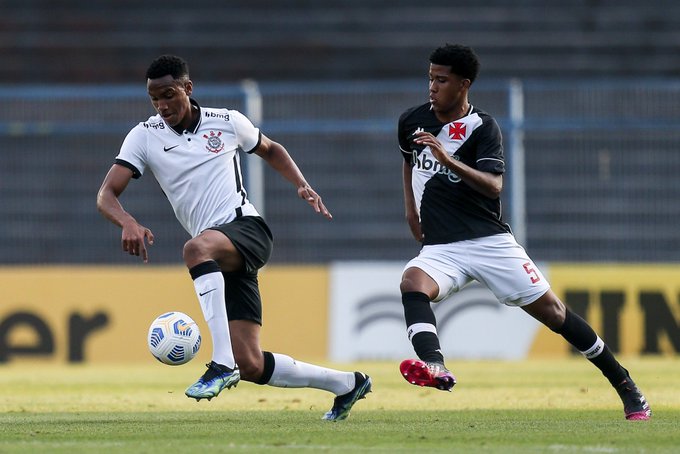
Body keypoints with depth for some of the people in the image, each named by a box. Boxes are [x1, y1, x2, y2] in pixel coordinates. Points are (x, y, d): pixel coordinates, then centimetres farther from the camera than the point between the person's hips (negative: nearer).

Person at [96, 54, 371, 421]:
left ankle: (222, 364, -43)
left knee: (197, 248, -39)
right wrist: (128, 223, -26)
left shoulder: (227, 122, 6)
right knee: (251, 367, -4)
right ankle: (347, 384, 16)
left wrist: (302, 185, 8)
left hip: (246, 228, -3)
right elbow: (107, 195, -4)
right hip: (219, 263, 3)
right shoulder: (144, 136, 5)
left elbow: (271, 150, 25)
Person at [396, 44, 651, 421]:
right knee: (412, 282, -31)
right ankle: (435, 368, -53)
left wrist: (448, 160, -34)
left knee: (551, 311, -1)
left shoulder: (482, 127, -8)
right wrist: (411, 209, 20)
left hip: (489, 241, -3)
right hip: (440, 247, 3)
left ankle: (625, 386, 12)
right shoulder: (412, 121, 6)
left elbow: (493, 186, -22)